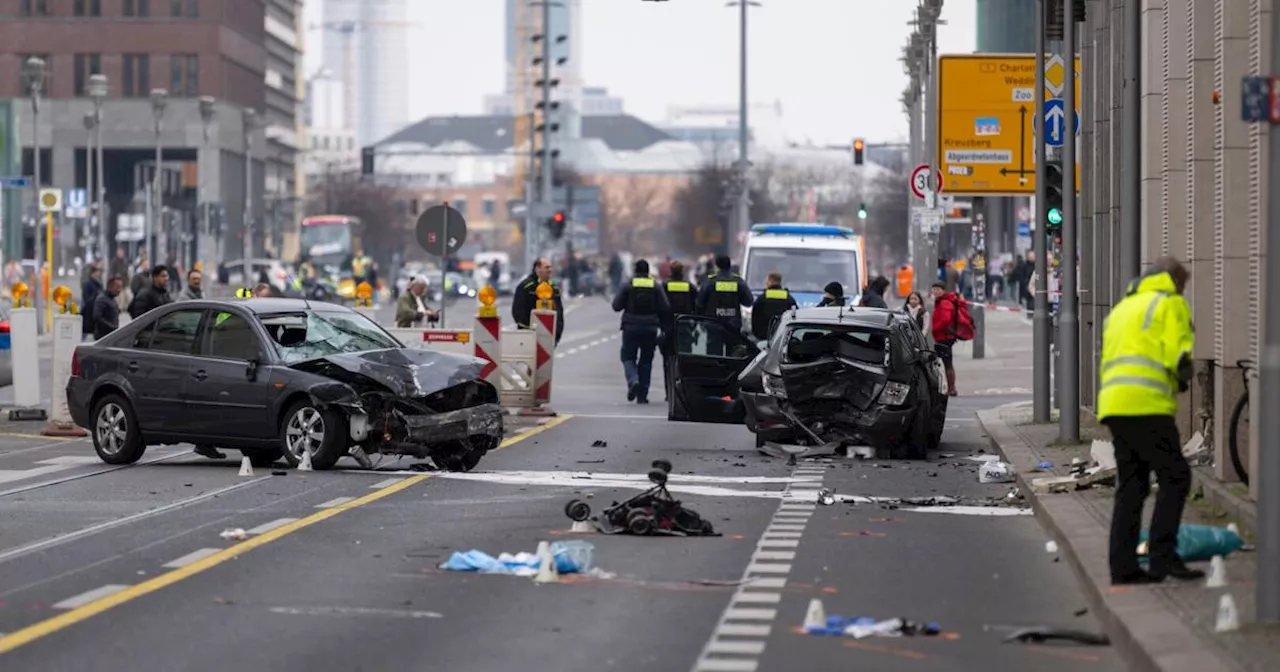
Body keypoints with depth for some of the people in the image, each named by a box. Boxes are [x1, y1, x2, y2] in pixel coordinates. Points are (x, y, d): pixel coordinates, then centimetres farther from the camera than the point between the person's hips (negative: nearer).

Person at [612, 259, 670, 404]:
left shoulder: (629, 286, -5)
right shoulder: (656, 286, 1)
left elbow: (616, 306, -4)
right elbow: (665, 308, -6)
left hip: (631, 327, -2)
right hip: (650, 328, 2)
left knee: (628, 356, 8)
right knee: (646, 360, 10)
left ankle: (633, 381, -20)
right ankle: (642, 394, 8)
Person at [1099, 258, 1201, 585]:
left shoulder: (1122, 307, 28)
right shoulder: (1171, 304, 3)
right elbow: (1178, 357, -10)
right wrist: (1183, 379, 12)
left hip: (1113, 402, 8)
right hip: (1146, 405, -8)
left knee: (1130, 486, 10)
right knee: (1174, 478, -5)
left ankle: (1123, 566, 7)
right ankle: (1162, 557, -13)